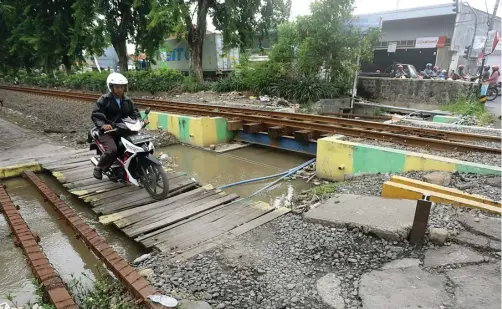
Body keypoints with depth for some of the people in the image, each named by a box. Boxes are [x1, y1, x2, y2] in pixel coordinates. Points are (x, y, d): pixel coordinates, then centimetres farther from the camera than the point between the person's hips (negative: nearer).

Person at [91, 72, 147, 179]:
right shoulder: (104, 99, -4)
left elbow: (134, 113, 13)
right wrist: (103, 125, -29)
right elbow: (94, 115, -10)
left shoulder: (128, 100, 13)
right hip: (108, 131, -5)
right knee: (112, 150, -30)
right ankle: (99, 167, -2)